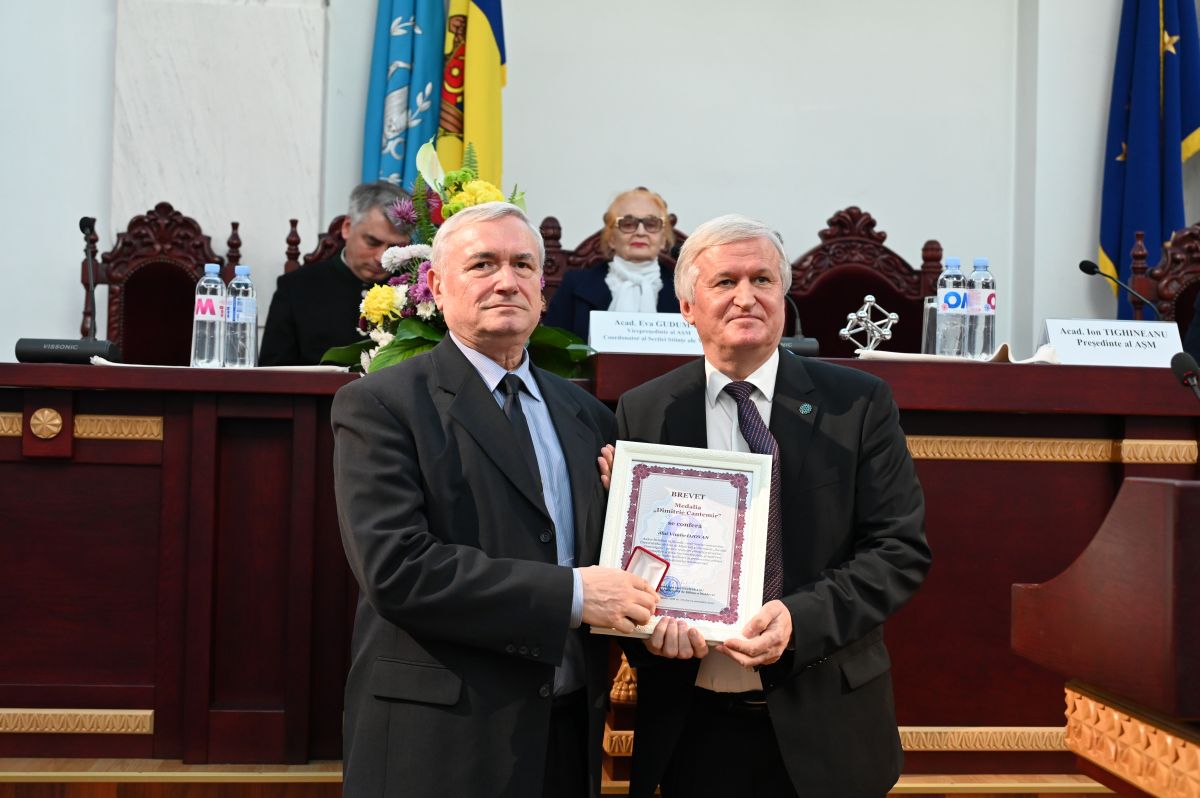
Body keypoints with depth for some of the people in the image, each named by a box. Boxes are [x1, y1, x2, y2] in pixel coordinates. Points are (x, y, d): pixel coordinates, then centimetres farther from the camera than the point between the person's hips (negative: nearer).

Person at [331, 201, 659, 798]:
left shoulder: (587, 416, 11)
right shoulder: (380, 405, -7)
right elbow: (393, 567, -19)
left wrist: (640, 607, -6)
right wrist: (570, 595, -20)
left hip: (570, 735, 5)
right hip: (441, 744, -5)